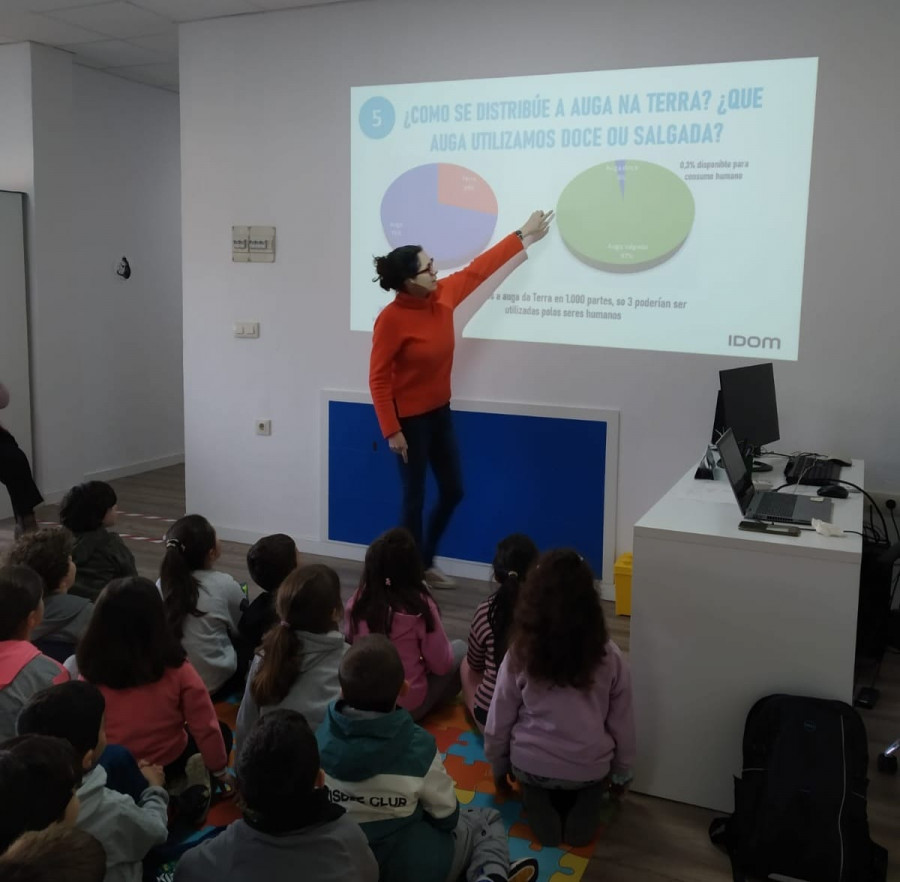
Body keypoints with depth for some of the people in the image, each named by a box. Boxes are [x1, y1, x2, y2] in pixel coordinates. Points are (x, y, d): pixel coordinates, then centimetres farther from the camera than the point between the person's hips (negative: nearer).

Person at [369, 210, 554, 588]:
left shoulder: (444, 294, -4)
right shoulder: (391, 319, -23)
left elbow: (477, 269, 11)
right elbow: (378, 379, -19)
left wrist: (523, 236, 17)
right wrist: (392, 430, -20)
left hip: (440, 411, 8)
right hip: (409, 418, -8)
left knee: (453, 490, 13)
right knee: (415, 498, 2)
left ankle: (426, 562, 32)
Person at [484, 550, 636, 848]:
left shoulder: (521, 654, -15)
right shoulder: (609, 656, -13)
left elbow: (498, 723, -5)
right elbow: (622, 725, -2)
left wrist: (498, 769, 14)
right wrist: (621, 774, 16)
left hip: (530, 766, 0)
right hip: (590, 769, 1)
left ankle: (540, 805, 7)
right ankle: (584, 807, 8)